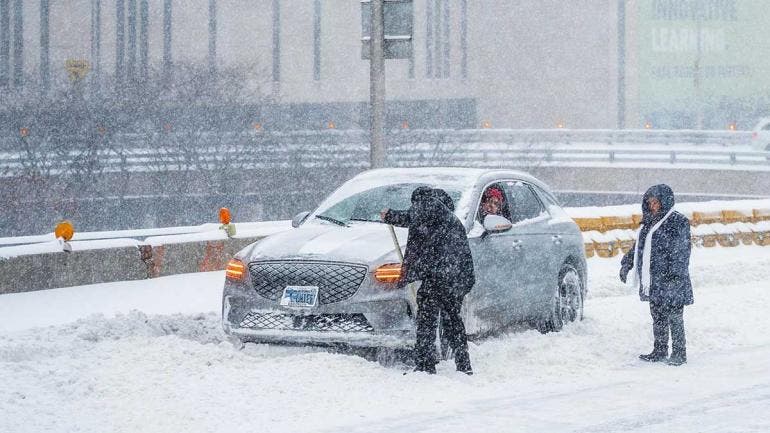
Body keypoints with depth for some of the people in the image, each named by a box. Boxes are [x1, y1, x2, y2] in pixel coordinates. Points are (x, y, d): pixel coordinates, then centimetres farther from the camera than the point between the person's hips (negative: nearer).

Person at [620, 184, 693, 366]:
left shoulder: (679, 222, -9)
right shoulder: (650, 222, 15)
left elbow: (681, 253, -14)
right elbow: (638, 247, 26)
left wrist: (676, 275, -20)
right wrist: (627, 263, 21)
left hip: (671, 282, -8)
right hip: (653, 281, 8)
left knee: (674, 318, -4)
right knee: (658, 318, 12)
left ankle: (679, 353, 2)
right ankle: (659, 351, 20)